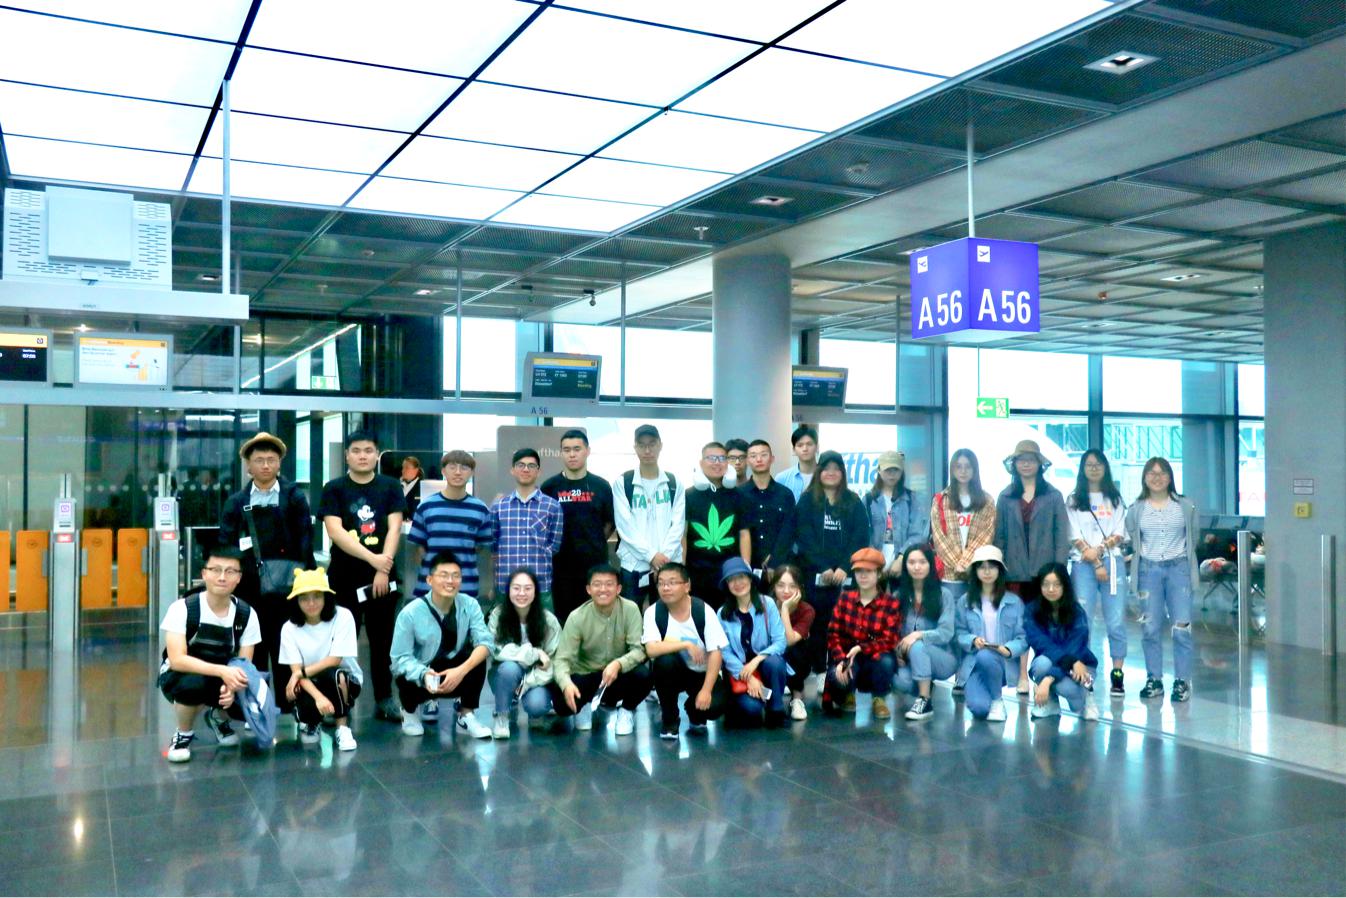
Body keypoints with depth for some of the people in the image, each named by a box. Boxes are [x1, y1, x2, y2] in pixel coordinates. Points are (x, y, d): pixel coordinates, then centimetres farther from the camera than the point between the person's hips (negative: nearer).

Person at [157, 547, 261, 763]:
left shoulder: (246, 615, -11)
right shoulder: (182, 608, -21)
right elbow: (176, 660, -29)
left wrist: (232, 685, -33)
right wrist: (222, 671, -42)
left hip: (222, 679, 3)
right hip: (180, 676, -3)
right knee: (193, 684, -39)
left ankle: (218, 717, 14)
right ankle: (183, 735, -6)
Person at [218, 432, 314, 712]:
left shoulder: (295, 498, 4)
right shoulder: (236, 502, 9)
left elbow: (305, 542, -1)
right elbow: (225, 547, 5)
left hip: (285, 588, -2)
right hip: (248, 588, 2)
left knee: (284, 648, 4)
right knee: (253, 649, 7)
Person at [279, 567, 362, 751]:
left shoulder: (342, 616, -16)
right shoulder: (289, 628, -9)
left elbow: (335, 660, -18)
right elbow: (296, 670, -16)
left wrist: (302, 672, -18)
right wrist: (318, 696, -31)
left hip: (345, 681, -1)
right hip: (311, 684, 2)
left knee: (332, 674, -36)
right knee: (305, 704, -32)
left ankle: (342, 728, -14)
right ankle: (312, 722, 8)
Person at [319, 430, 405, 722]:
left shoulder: (391, 487, 5)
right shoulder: (334, 489, 0)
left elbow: (394, 528, -3)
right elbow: (335, 532, -11)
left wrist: (383, 569, -14)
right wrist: (372, 557, -21)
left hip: (382, 576, 1)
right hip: (344, 577, -1)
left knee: (383, 640, 8)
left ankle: (384, 699, 16)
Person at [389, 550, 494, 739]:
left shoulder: (470, 605, -15)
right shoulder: (410, 613, -21)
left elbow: (485, 643, -22)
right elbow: (400, 658, -20)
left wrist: (461, 670, -39)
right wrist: (424, 675, -41)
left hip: (453, 672, 2)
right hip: (418, 674, -2)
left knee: (477, 659, -27)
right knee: (407, 681, -35)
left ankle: (466, 715, -6)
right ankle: (409, 711, 4)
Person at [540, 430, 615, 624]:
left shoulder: (601, 486, 3)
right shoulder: (550, 487, 1)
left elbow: (610, 523, 10)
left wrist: (594, 544, 7)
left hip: (595, 564, 0)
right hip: (561, 566, 0)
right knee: (564, 620, 7)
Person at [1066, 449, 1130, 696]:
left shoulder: (1115, 500, 16)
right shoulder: (1073, 500, 9)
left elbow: (1120, 534, 7)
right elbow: (1075, 536, 1)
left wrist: (1101, 548, -11)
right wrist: (1095, 563, -8)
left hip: (1112, 562, 1)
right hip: (1082, 565, -1)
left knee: (1116, 621, -4)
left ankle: (1118, 673, 3)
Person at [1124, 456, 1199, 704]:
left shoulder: (1185, 506, 3)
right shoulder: (1136, 509, 5)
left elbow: (1193, 536, 11)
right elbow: (1131, 540, 14)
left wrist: (1183, 558, 10)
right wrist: (1142, 556, 7)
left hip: (1178, 568, -1)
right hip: (1148, 570, 1)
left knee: (1182, 628, -5)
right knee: (1150, 628, 2)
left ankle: (1182, 681, 3)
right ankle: (1154, 679, 11)